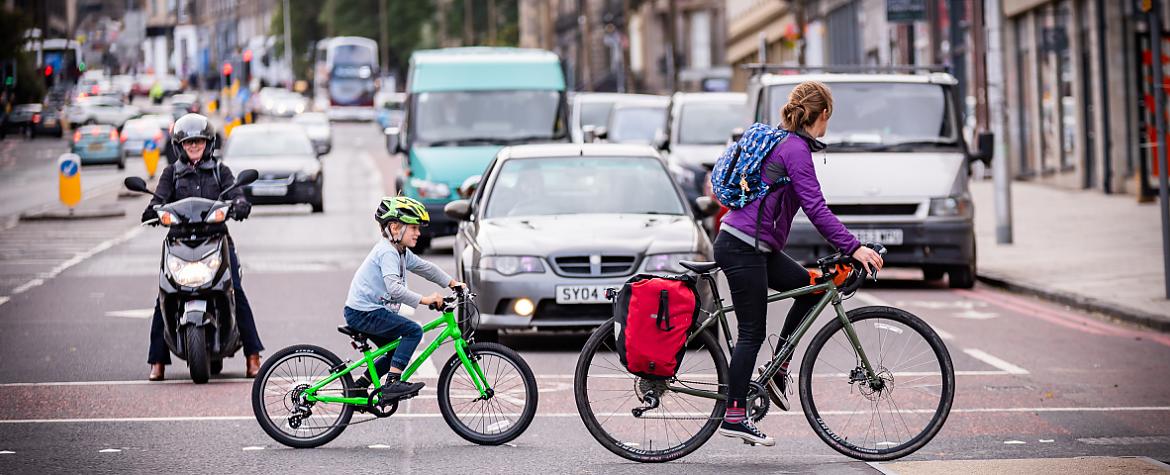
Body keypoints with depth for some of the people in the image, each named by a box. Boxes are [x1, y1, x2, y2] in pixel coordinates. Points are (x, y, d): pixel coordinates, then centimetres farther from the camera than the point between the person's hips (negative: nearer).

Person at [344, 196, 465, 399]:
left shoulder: (402, 252, 13)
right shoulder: (387, 252, -19)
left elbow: (426, 268, 22)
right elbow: (394, 288, -30)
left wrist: (453, 283, 16)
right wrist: (424, 300, -31)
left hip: (369, 311, 11)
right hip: (363, 312, -11)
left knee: (396, 352, 19)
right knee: (413, 331, -17)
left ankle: (359, 386, 25)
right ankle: (392, 383, -20)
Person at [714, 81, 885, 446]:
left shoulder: (783, 142, 16)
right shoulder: (796, 149, -15)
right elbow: (816, 208, -21)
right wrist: (853, 248, -23)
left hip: (757, 247, 10)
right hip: (742, 248, -10)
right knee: (753, 333, -5)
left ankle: (778, 370, 14)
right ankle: (733, 416, -2)